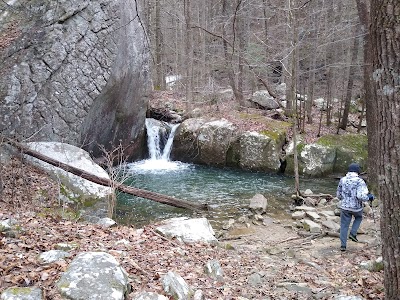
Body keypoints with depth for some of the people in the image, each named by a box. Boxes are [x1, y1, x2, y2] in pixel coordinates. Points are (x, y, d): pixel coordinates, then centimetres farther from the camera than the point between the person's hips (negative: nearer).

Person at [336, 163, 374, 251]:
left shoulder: (342, 180, 0)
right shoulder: (360, 181, -15)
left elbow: (338, 195, 9)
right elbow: (360, 196, -25)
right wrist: (369, 198, -6)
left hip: (345, 207, 2)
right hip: (356, 207, -2)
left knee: (344, 226, 11)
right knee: (359, 217, 31)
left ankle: (343, 245, 10)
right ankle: (353, 234, 17)